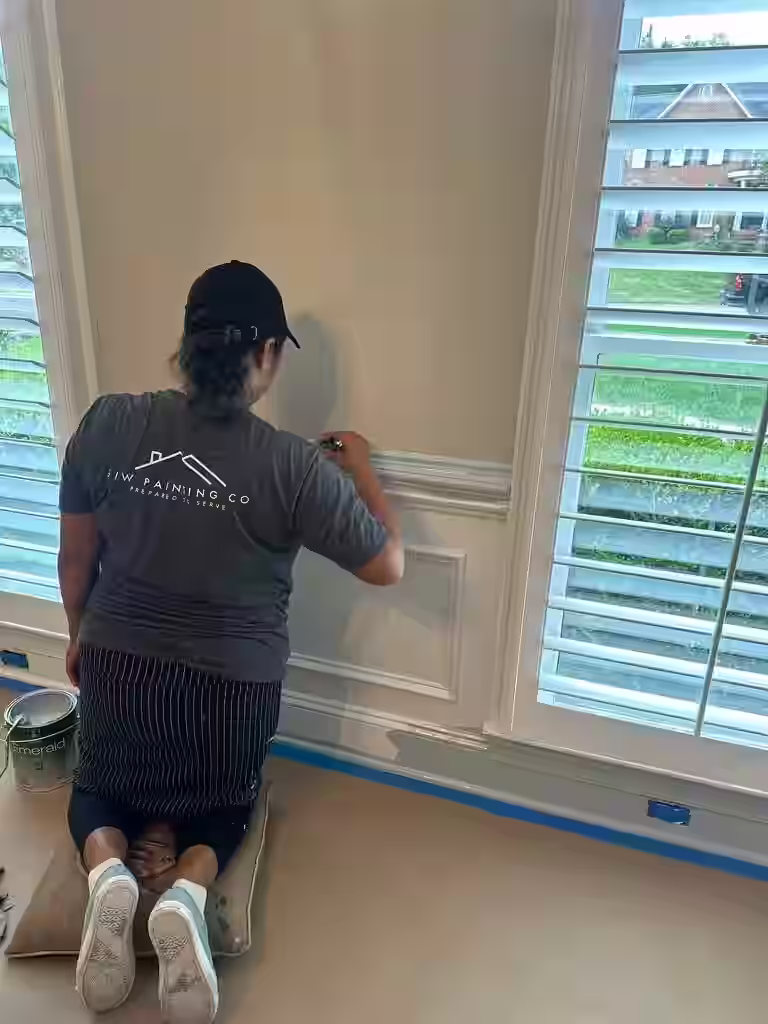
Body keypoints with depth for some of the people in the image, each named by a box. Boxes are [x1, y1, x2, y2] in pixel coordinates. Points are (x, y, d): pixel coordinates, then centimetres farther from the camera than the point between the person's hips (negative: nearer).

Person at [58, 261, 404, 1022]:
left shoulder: (107, 423, -11)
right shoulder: (294, 466, -19)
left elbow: (75, 558, 0)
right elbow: (387, 566, -9)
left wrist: (79, 636, 18)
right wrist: (360, 468, 4)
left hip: (118, 663, 2)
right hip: (234, 683, -1)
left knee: (101, 787, 31)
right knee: (219, 806, 27)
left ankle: (108, 874, 0)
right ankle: (187, 893, -4)